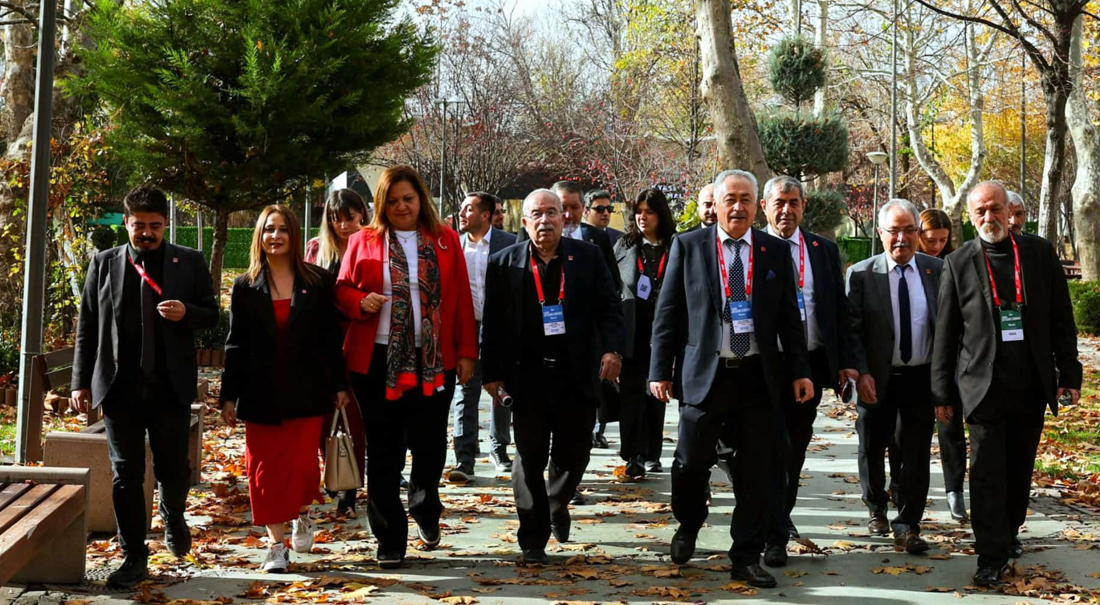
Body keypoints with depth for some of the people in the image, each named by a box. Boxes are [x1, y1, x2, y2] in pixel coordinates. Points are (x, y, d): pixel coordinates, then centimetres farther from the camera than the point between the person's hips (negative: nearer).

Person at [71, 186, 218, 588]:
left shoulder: (189, 263, 4)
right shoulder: (104, 263, 7)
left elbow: (211, 316, 8)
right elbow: (86, 327, 8)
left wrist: (187, 312, -15)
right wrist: (81, 382, 5)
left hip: (171, 386, -1)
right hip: (120, 386, 1)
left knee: (173, 468, 6)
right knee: (125, 475, 4)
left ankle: (173, 520, 38)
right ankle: (134, 558, 15)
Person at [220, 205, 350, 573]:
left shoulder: (317, 282, 3)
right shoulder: (245, 287, 6)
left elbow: (331, 337, 4)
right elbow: (236, 345, 6)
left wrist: (339, 384, 2)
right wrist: (229, 397, 3)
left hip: (305, 391, -1)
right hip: (261, 393, 1)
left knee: (302, 464, -3)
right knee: (265, 469, 1)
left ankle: (302, 514, 28)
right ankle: (277, 544, 12)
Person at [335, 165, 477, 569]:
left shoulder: (445, 239, 7)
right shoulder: (364, 241, 6)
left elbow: (461, 298, 5)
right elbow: (342, 289, 7)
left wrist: (466, 352, 1)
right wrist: (361, 302, -16)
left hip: (434, 361, 0)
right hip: (377, 360, 0)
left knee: (430, 445, 3)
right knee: (384, 453, 4)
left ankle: (424, 510, 34)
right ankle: (390, 542, 15)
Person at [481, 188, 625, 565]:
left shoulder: (588, 256, 4)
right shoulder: (504, 263, 3)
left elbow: (609, 306, 2)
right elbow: (493, 322, 3)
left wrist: (612, 349, -13)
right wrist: (491, 372, 0)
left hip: (578, 375, 1)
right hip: (528, 376, -1)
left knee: (573, 455, 10)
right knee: (530, 460, 3)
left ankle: (557, 506, 41)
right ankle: (533, 541, 13)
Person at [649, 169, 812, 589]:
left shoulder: (776, 251, 6)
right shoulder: (688, 246, 2)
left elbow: (789, 316, 9)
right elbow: (668, 313, 2)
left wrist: (800, 371, 5)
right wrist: (660, 370, -2)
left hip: (759, 377, 2)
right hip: (705, 375, -1)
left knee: (755, 473, 5)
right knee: (691, 463, 4)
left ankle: (747, 558, 18)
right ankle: (688, 527, 34)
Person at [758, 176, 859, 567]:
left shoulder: (824, 251, 8)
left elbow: (841, 310, 9)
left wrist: (847, 359, 1)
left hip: (812, 362, 4)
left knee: (797, 447, 16)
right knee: (776, 447, -6)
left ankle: (783, 514, 35)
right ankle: (775, 535, -1)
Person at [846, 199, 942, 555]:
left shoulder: (937, 271, 0)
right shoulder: (861, 274, -5)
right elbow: (852, 329, -6)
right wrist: (861, 373, -15)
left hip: (922, 377, 1)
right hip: (876, 379, -1)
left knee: (916, 453, 2)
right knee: (872, 450, 13)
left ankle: (907, 526, 13)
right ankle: (876, 510, 37)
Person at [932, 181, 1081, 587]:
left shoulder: (1040, 252, 4)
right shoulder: (958, 264, -1)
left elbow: (1061, 317, 6)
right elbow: (945, 333, 1)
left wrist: (1069, 373, 2)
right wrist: (942, 392, 1)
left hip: (1033, 384, 2)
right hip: (985, 385, -2)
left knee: (1020, 469, 13)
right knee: (988, 473, -2)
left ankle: (1008, 532, 32)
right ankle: (992, 555, 3)